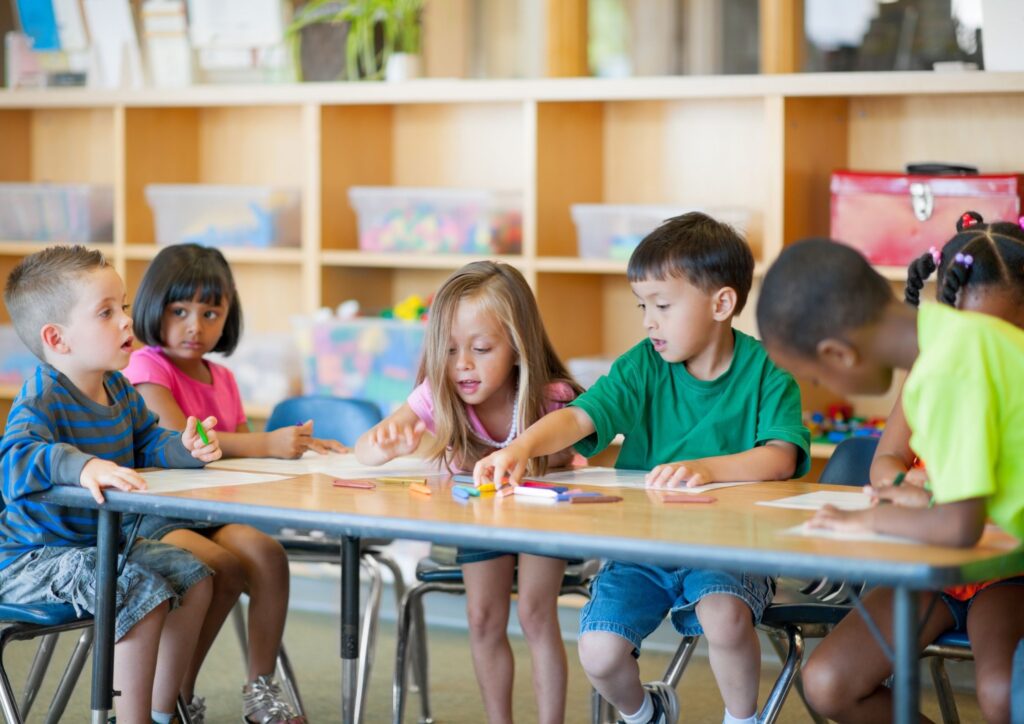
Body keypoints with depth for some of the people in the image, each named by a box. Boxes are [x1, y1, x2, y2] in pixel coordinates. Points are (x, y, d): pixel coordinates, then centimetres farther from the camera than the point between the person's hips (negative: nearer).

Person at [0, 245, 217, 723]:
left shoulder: (119, 390, 4)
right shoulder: (42, 399, -24)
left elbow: (146, 443, 16)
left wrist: (184, 449, -6)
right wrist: (83, 466, -58)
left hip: (102, 541, 10)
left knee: (195, 577, 10)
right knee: (143, 594, -28)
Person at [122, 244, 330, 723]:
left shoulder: (222, 379, 20)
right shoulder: (148, 367, -4)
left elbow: (241, 453, 18)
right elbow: (179, 441, -19)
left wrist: (296, 446, -2)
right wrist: (267, 444, -24)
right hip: (154, 513, -6)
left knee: (267, 553, -24)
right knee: (225, 567, -31)